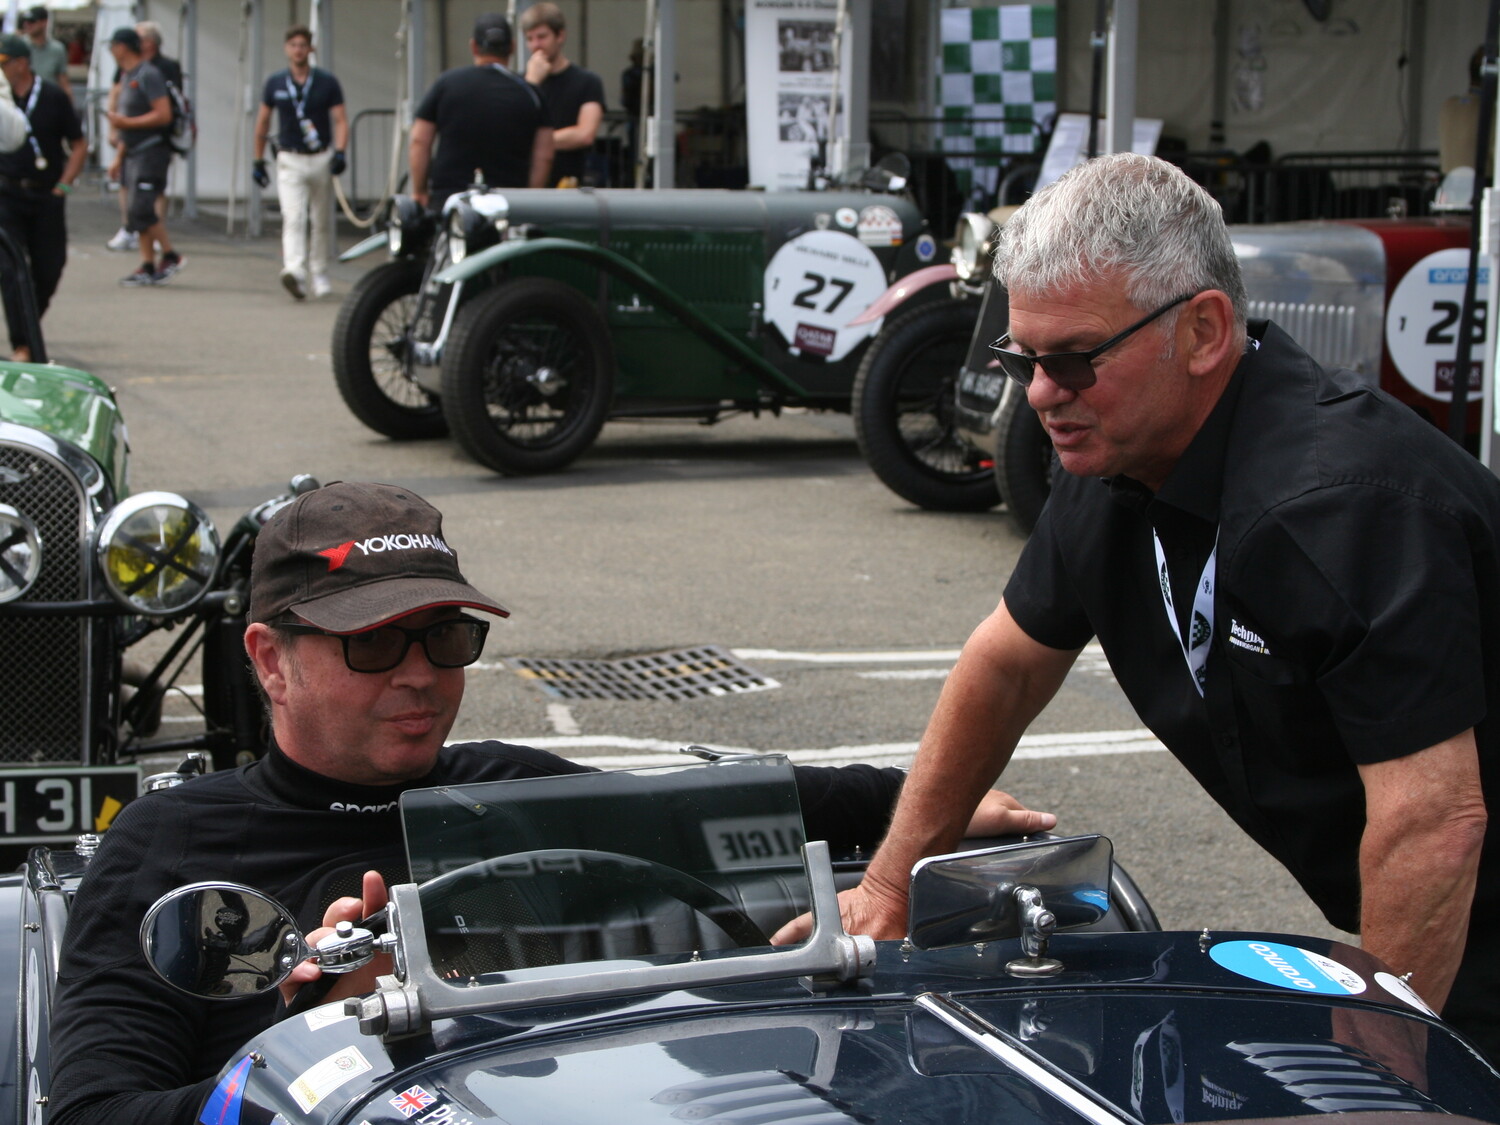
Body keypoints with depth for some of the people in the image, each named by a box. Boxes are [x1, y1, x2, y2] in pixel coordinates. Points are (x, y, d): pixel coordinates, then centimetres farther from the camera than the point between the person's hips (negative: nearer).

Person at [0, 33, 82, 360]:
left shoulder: (54, 98, -2)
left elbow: (79, 146, 5)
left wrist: (62, 186, -3)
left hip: (47, 197, 0)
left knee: (49, 270, 5)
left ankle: (29, 328, 27)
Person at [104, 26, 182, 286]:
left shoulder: (148, 75, -12)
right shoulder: (127, 76, 18)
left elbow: (163, 115, -20)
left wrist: (126, 122, -17)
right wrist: (119, 158, 22)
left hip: (151, 151, -9)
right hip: (134, 153, 9)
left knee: (141, 208, -14)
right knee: (139, 209, 6)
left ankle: (170, 255, -3)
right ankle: (147, 266, 8)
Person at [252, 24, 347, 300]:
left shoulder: (327, 83, 0)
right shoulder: (275, 84, 4)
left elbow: (340, 120, -2)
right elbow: (262, 122, 13)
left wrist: (340, 152, -19)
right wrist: (258, 161, 12)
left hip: (321, 160, 1)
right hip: (290, 161, -1)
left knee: (321, 222, 10)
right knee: (293, 218, -17)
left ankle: (318, 275, 24)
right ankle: (295, 272, -32)